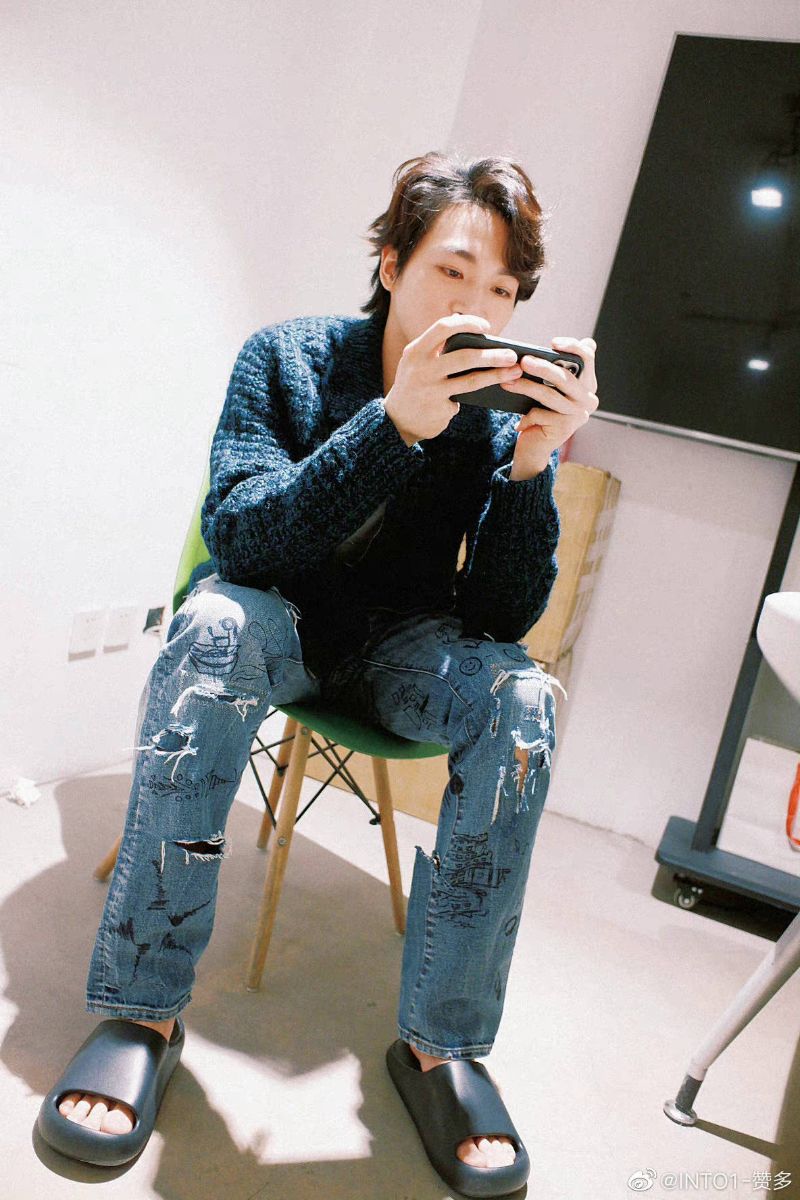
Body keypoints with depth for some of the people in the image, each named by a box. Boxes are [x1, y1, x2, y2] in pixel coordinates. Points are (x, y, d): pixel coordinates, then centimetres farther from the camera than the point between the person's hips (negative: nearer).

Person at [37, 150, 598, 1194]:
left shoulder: (507, 414, -7)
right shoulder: (289, 357, -10)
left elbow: (505, 615, -14)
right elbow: (239, 538, -23)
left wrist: (534, 459, -30)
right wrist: (396, 421, -34)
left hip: (402, 639, 2)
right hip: (277, 613, -1)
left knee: (520, 698, -27)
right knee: (215, 626, -34)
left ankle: (440, 1043, -17)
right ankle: (144, 1011, -23)